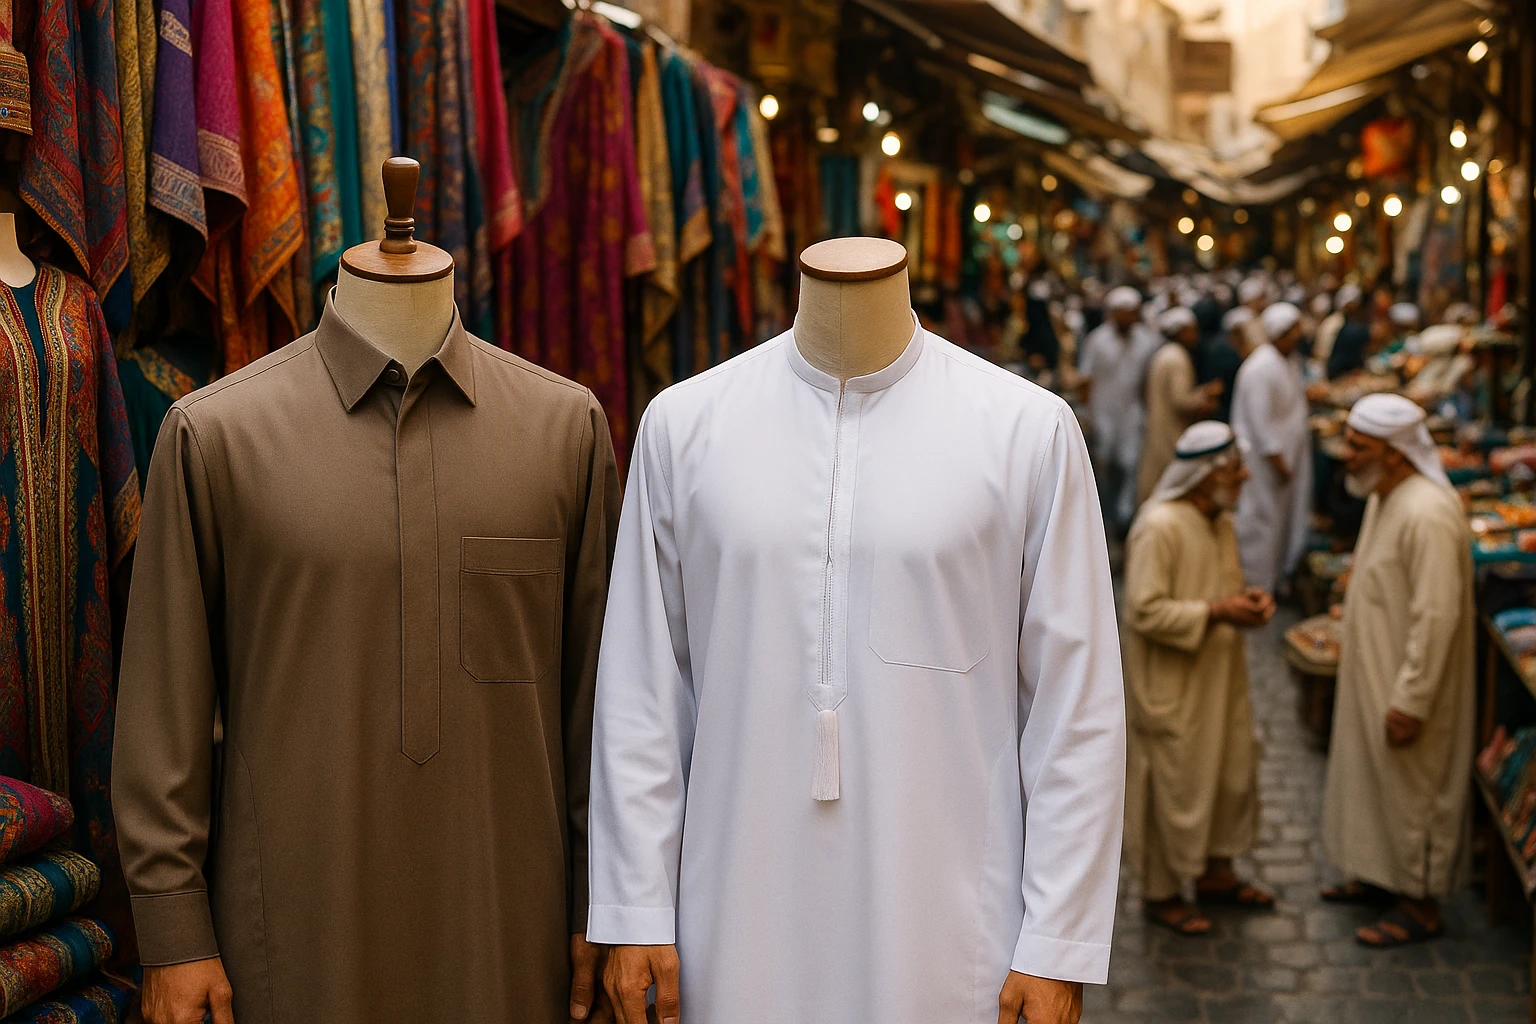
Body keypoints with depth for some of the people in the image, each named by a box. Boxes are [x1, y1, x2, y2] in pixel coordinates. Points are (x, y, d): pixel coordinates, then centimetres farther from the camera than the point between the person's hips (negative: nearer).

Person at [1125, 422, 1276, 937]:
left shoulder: (1220, 521, 7)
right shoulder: (1159, 528, -23)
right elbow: (1144, 612, -26)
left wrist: (1250, 600, 0)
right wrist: (1215, 613, -26)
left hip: (1220, 680, 9)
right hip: (1172, 687, -9)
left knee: (1232, 772, 19)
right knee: (1172, 787, 3)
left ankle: (1216, 873, 38)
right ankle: (1161, 893, 20)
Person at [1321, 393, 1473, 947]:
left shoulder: (1427, 514, -27)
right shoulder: (1384, 497, 4)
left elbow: (1436, 616, -28)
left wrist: (1411, 702, -25)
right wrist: (1348, 638, 21)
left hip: (1406, 686, -10)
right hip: (1371, 673, 10)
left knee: (1413, 791, 5)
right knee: (1373, 778, 21)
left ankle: (1420, 904, 20)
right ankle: (1380, 876, 38)